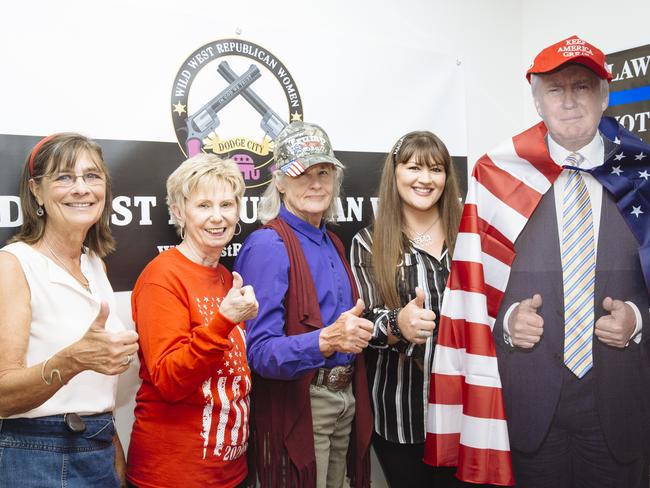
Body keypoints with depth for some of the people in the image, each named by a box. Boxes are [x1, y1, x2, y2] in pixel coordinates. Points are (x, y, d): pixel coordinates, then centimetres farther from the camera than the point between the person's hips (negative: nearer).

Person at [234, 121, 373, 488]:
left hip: (345, 398, 8)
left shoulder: (332, 243, 8)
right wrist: (326, 341, -37)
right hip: (297, 404, -7)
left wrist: (356, 332, 1)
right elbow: (259, 351, -23)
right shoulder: (267, 246, -16)